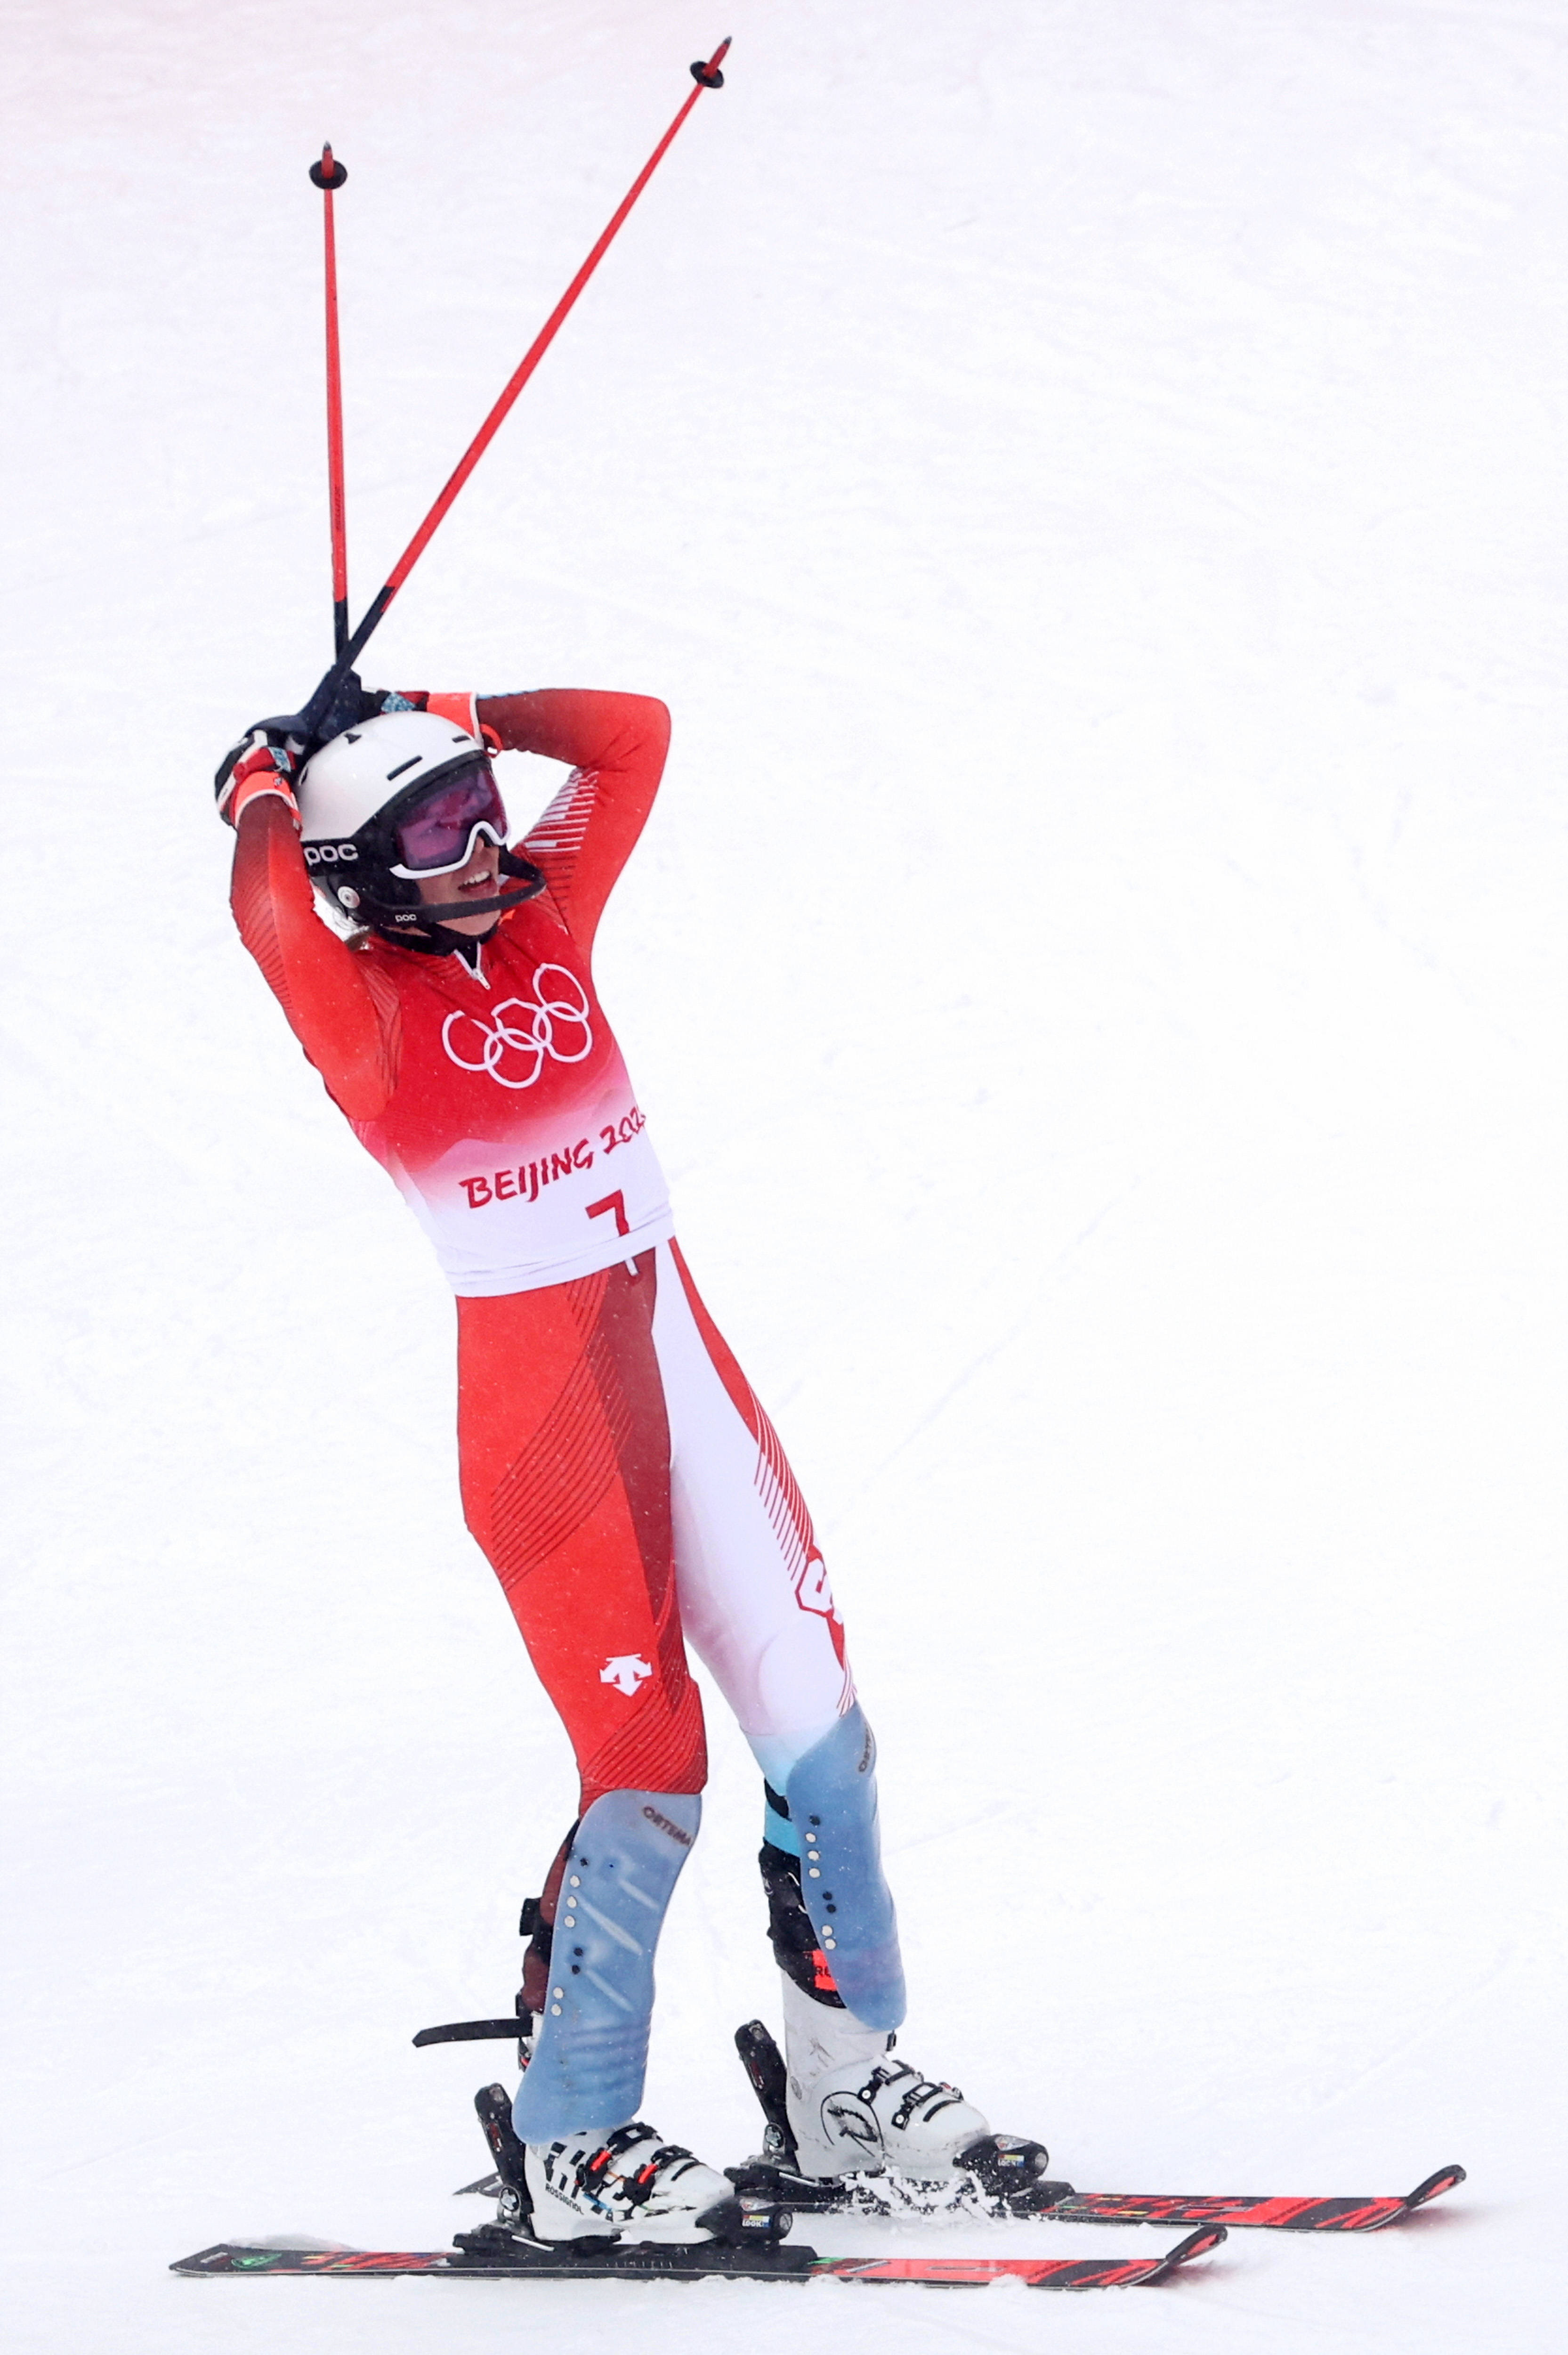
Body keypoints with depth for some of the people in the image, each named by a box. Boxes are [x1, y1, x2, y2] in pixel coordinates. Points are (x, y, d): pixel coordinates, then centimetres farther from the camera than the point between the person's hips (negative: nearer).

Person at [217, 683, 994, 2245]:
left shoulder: (545, 918, 8)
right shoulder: (363, 1004, -10)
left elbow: (631, 736, 12)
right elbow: (269, 914, -31)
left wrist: (443, 724, 10)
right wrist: (263, 792, -11)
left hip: (673, 1353, 7)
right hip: (537, 1400, -7)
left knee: (817, 1727, 6)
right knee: (650, 1771, -10)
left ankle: (848, 2081, 19)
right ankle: (573, 2147, 1)